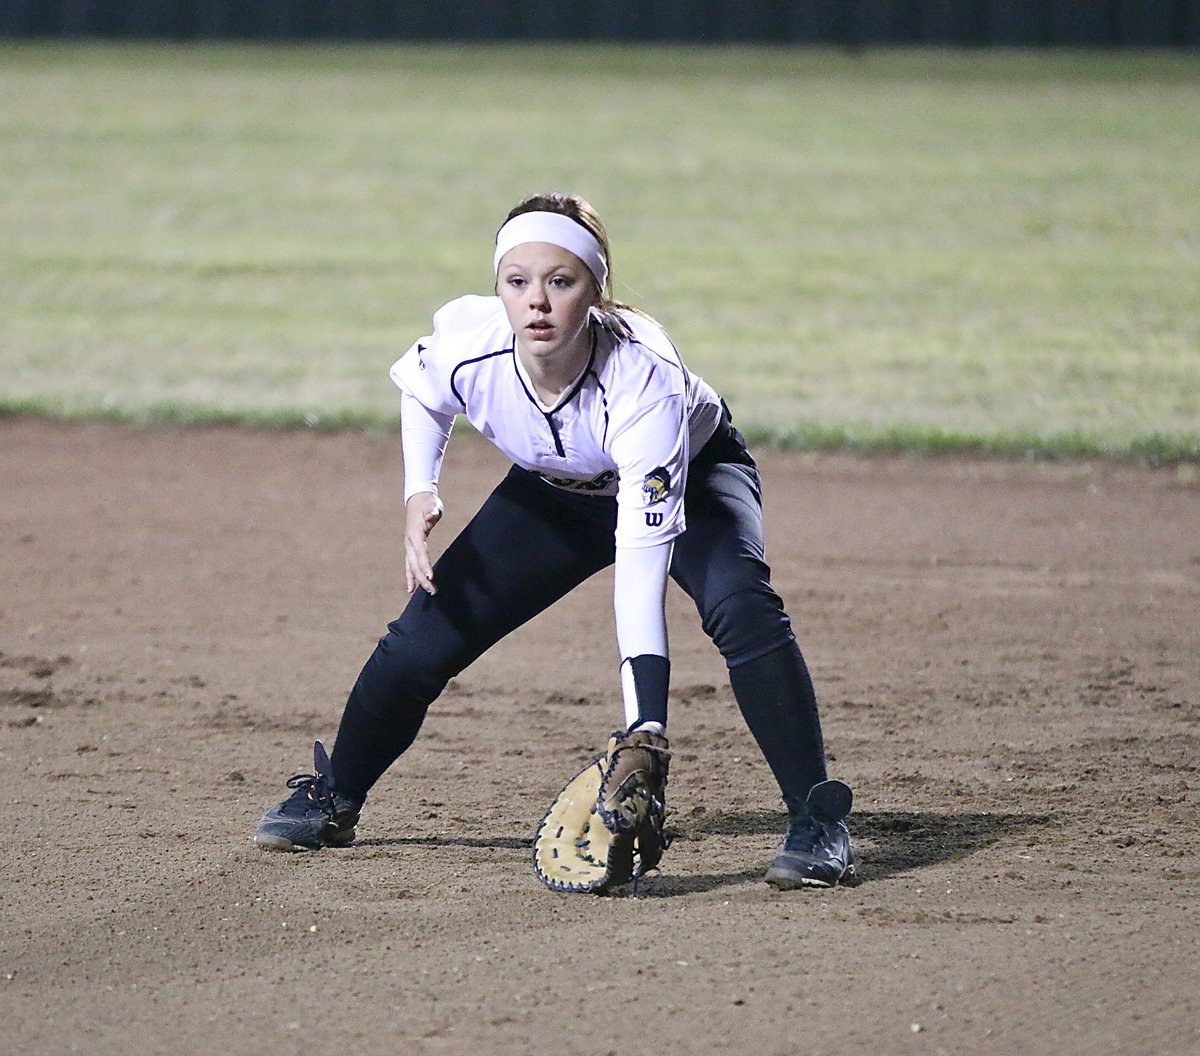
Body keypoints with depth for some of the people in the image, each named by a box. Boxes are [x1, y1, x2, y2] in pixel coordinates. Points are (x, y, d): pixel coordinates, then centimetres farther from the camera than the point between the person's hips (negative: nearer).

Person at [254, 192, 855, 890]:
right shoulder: (467, 345, -30)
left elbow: (643, 555, -47)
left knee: (740, 602, -33)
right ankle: (334, 799, 21)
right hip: (556, 492, 4)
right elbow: (421, 392, -1)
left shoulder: (647, 380, -42)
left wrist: (647, 726, -53)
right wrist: (420, 493, -18)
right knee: (431, 630, -5)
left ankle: (818, 819, -23)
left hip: (694, 474, -4)